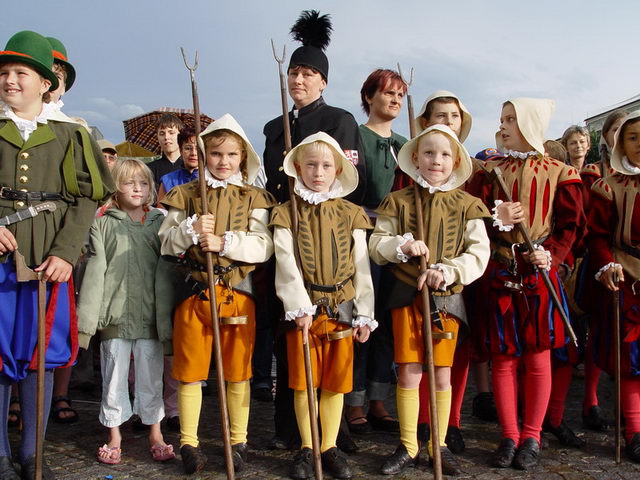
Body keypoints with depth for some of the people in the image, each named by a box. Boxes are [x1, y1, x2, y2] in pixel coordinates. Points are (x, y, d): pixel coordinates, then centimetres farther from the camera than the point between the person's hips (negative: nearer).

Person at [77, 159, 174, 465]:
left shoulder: (159, 222, 6)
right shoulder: (104, 224, 4)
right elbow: (95, 270, -2)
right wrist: (87, 316, -8)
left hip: (149, 314, 1)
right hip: (115, 314, 0)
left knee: (151, 377, 9)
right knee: (114, 377, 9)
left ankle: (155, 435, 23)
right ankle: (114, 437, 24)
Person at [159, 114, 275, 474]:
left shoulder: (254, 199, 7)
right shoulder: (186, 195, 7)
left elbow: (264, 245, -5)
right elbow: (166, 242, 2)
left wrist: (225, 241, -19)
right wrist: (190, 229, -17)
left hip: (238, 295, 0)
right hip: (194, 293, 0)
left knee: (238, 372, 8)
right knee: (190, 371, 7)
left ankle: (239, 441, 22)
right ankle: (189, 443, 20)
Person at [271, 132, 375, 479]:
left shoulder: (351, 215, 7)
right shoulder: (286, 215, 2)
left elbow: (361, 267, 5)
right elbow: (286, 265, -7)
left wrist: (364, 314, 1)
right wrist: (299, 308, -16)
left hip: (342, 308, 2)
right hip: (303, 309, -1)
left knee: (335, 382, 8)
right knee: (303, 382, 6)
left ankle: (329, 448, 22)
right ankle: (307, 448, 21)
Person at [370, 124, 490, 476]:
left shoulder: (466, 206, 2)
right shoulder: (398, 202, 4)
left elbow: (479, 253, -5)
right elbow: (375, 245, 2)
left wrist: (447, 271, -20)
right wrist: (402, 245, -18)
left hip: (447, 297, 0)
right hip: (407, 295, 0)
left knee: (442, 374, 7)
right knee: (408, 372, 2)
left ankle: (439, 445, 23)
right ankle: (407, 447, 17)